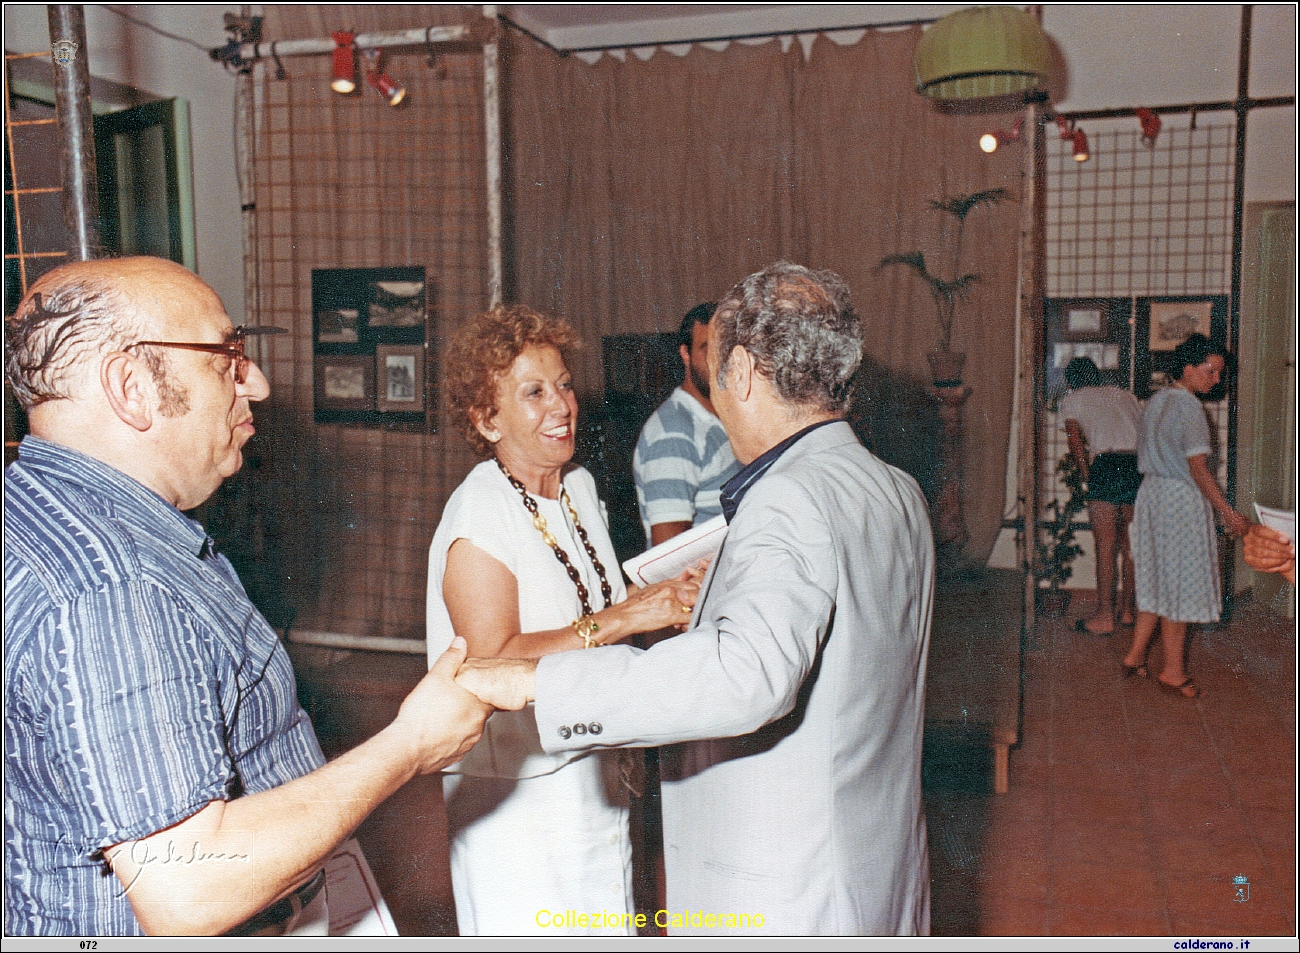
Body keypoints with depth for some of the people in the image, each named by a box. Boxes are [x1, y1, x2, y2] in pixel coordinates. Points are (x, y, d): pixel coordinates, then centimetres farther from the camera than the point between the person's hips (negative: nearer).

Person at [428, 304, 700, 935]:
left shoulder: (580, 485, 5)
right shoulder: (479, 514, -20)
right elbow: (493, 660, -27)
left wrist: (667, 598, -2)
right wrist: (625, 617, -29)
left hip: (594, 768, 7)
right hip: (515, 783, -7)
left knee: (605, 922, 19)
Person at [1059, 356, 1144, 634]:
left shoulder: (1072, 399, 15)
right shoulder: (1124, 395, 28)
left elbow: (1076, 442, 4)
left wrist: (1089, 478, 11)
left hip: (1107, 464, -5)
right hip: (1140, 465, 5)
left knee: (1105, 547, 0)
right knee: (1130, 545, 15)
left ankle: (1105, 616, 3)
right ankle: (1128, 610, 22)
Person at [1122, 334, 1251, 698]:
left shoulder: (1155, 402, 10)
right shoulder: (1189, 407, -17)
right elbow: (1198, 469, -20)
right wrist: (1227, 512, -17)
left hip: (1151, 491, 9)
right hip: (1182, 498, -8)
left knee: (1156, 579, 15)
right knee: (1180, 583, 1)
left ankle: (1135, 655, 20)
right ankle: (1173, 671, 9)